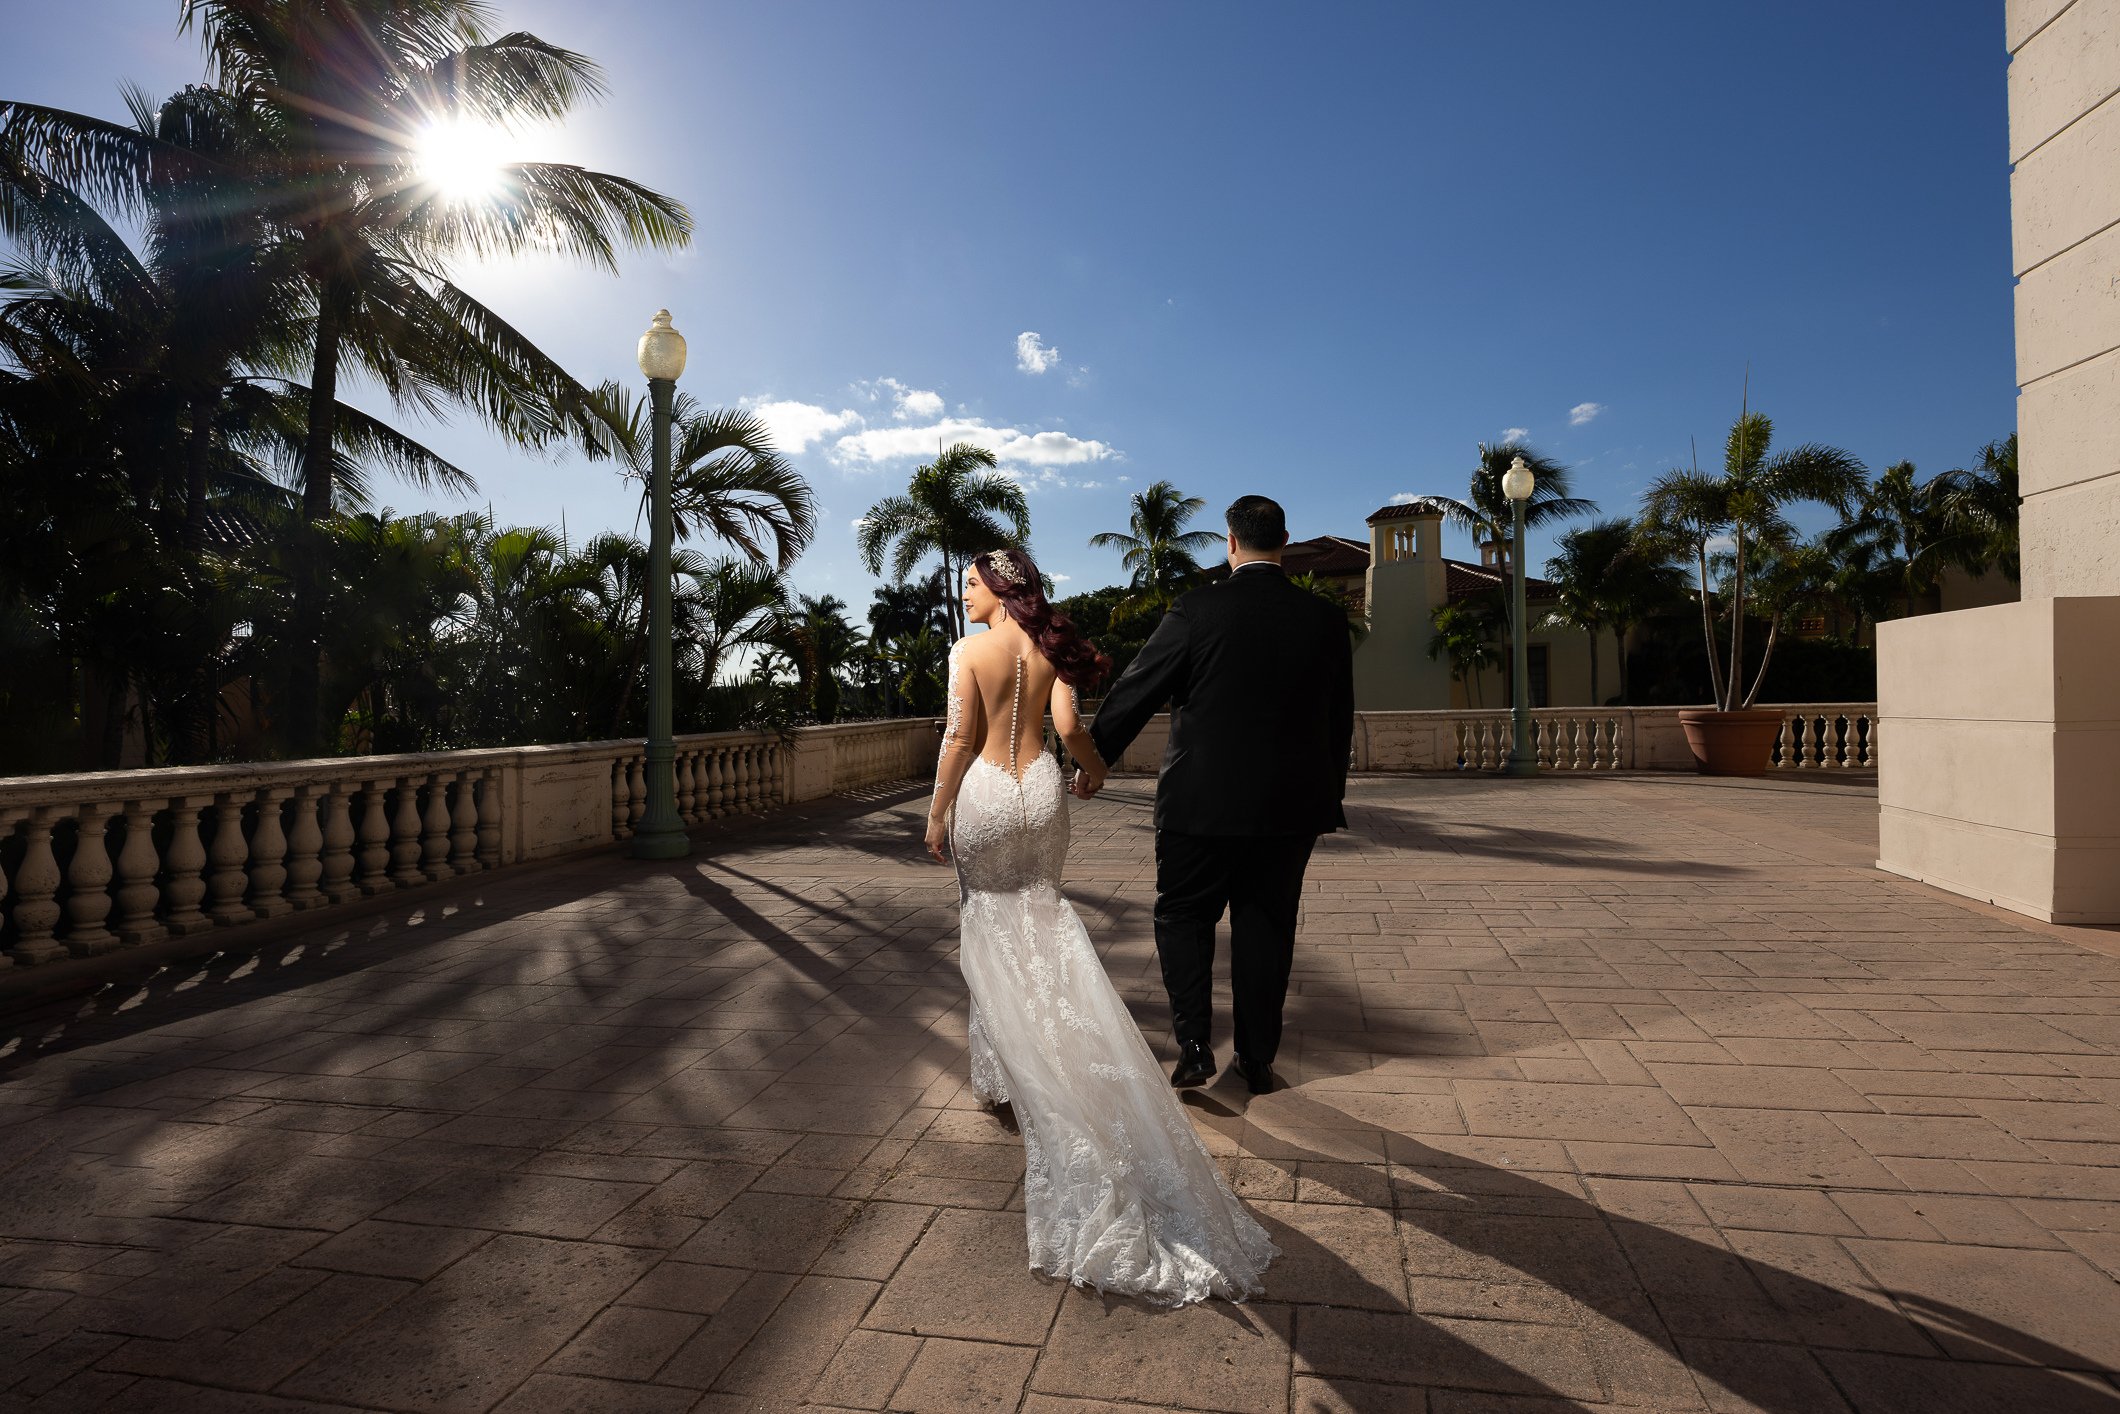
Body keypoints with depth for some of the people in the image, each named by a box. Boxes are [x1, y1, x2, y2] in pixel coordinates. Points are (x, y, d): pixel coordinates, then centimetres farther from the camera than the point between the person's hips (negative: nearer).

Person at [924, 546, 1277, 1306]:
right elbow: (1068, 726, -5)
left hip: (986, 790, -3)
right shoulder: (1049, 645, 1)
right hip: (1041, 787, 4)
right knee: (1041, 914, 18)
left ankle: (1004, 1064, 19)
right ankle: (1059, 1060, 20)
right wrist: (1097, 770, 14)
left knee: (988, 920, 12)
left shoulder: (970, 651, -9)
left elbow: (960, 739, -12)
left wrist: (937, 812, -4)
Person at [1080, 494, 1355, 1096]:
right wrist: (1329, 793, 19)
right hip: (1293, 804, 3)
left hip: (1203, 801, -3)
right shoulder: (1326, 617, 0)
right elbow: (1340, 716, 7)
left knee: (1182, 915, 15)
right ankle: (1257, 1060, 24)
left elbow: (1134, 692, -5)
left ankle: (1194, 1044, 5)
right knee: (1266, 927, 14)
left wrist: (1095, 760, 9)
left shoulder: (1197, 611, -10)